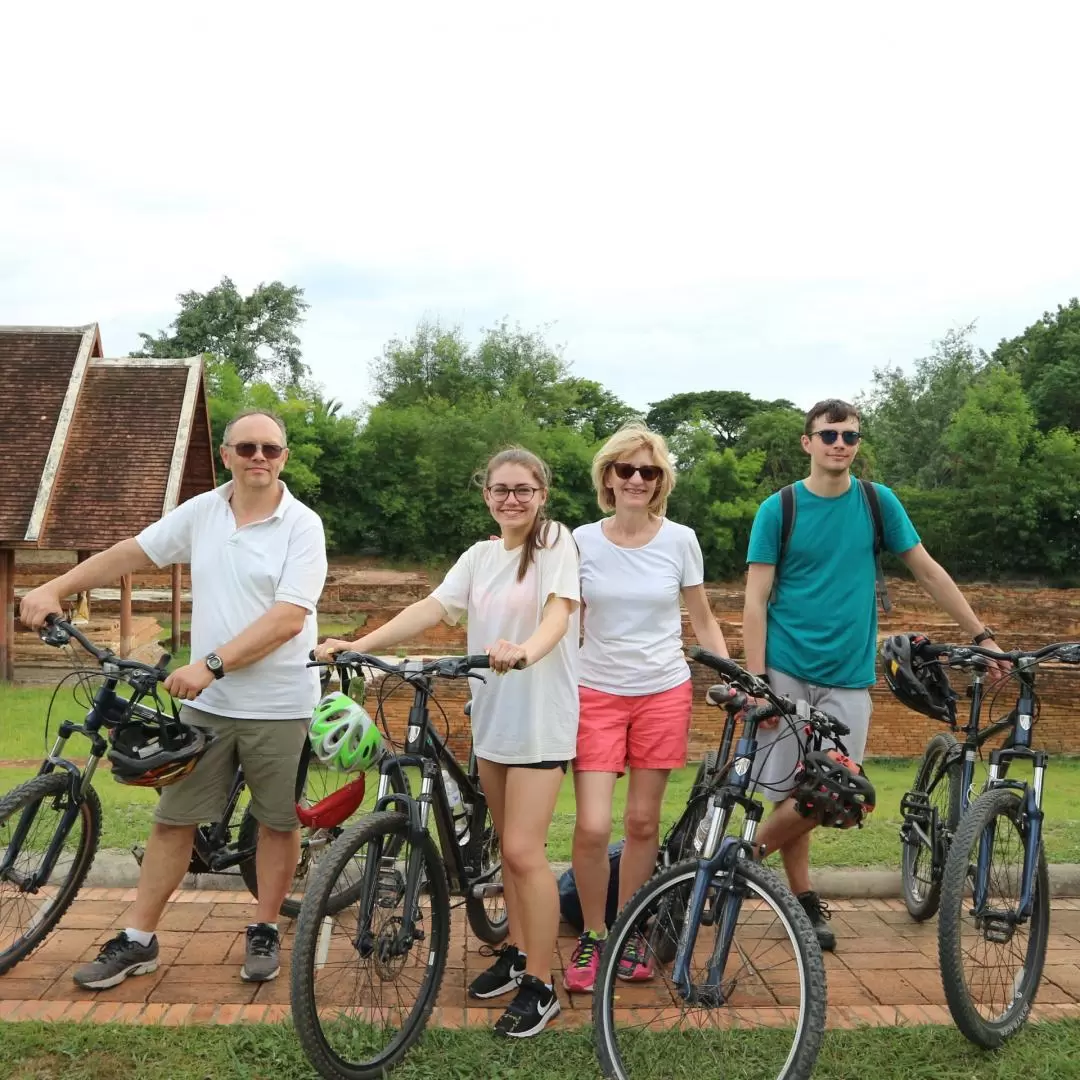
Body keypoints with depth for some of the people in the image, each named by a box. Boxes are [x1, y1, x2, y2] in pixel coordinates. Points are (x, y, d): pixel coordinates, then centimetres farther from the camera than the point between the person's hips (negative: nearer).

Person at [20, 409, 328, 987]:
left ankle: (265, 931, 27)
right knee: (172, 819, 8)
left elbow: (287, 618, -20)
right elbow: (129, 553, 9)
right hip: (206, 702, 4)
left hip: (279, 705, -3)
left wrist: (211, 664, -24)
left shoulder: (302, 525, -11)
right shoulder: (202, 511, 3)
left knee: (278, 822, 10)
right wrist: (55, 588, -1)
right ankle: (138, 939, 21)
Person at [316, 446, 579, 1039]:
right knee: (510, 846, 17)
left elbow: (559, 609, -23)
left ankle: (540, 987, 4)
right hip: (491, 714, 6)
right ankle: (516, 952, 34)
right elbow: (432, 608, -3)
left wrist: (525, 650, -45)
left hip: (540, 715, -6)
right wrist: (360, 643, -16)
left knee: (524, 851, -9)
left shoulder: (556, 542, -7)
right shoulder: (479, 556, 9)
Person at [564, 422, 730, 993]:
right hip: (597, 693, 0)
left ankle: (629, 933, 27)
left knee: (642, 822, 8)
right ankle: (592, 936, 15)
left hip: (663, 693, 1)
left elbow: (703, 620, 7)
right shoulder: (581, 541, -1)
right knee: (592, 827, -8)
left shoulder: (680, 540, -1)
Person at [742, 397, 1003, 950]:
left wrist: (981, 635, 9)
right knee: (791, 791, -1)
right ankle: (803, 896, 19)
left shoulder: (877, 501, 4)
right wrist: (756, 682, -12)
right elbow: (755, 600, -5)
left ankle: (749, 853, 18)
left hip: (849, 676, 2)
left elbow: (928, 572, 11)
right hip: (786, 670, -2)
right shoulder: (778, 509, -3)